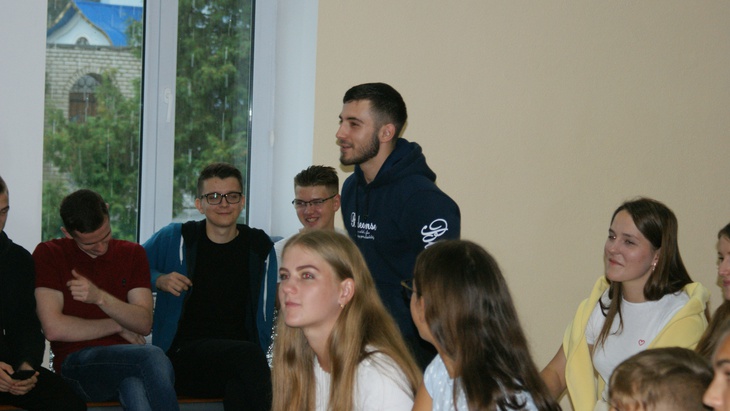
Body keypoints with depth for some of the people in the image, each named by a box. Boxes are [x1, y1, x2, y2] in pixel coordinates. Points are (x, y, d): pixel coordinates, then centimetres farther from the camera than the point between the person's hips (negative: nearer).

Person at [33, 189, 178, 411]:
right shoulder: (49, 254, 5)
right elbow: (54, 328, -6)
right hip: (77, 364, -2)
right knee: (153, 357, -35)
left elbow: (144, 323, 4)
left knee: (136, 388, -39)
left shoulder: (132, 253, 15)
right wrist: (117, 326, 2)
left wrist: (100, 298, -13)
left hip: (128, 361, 3)